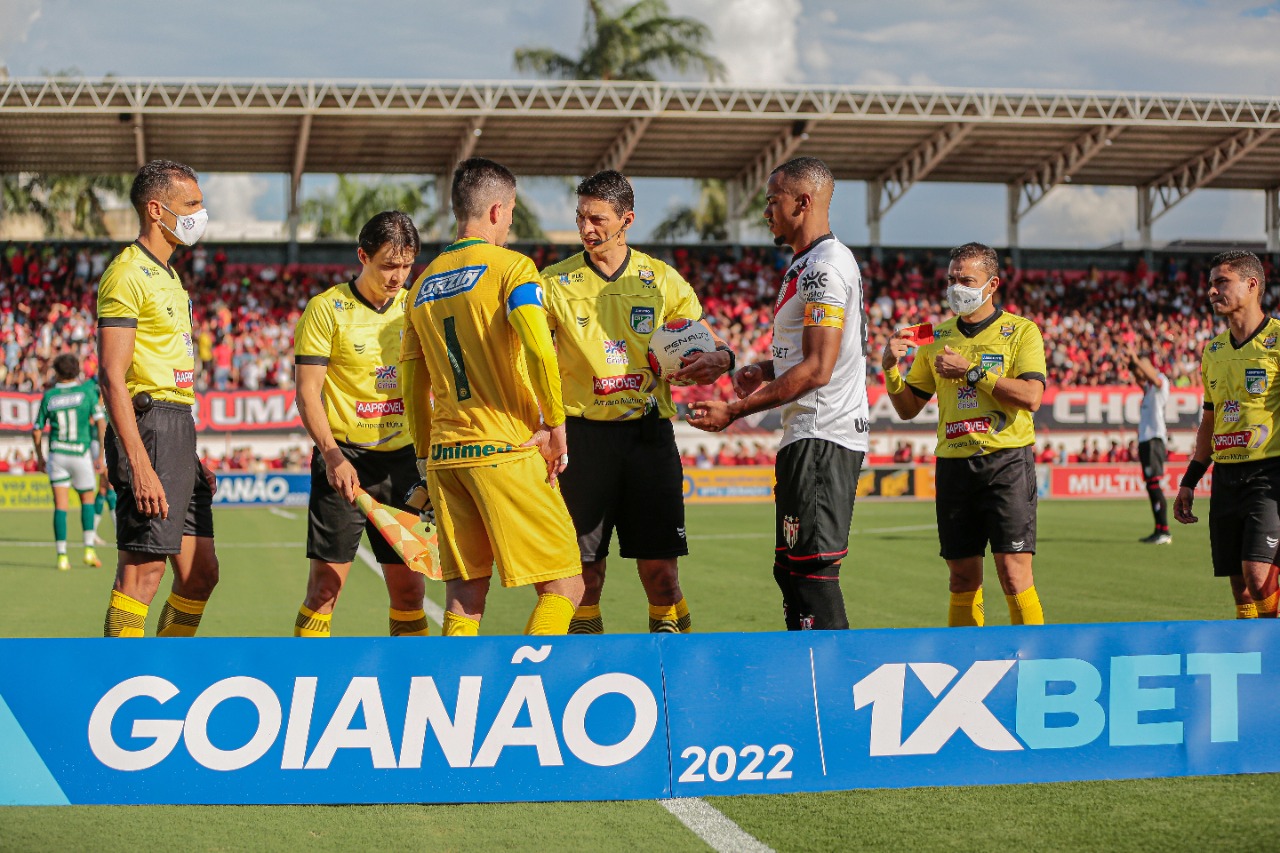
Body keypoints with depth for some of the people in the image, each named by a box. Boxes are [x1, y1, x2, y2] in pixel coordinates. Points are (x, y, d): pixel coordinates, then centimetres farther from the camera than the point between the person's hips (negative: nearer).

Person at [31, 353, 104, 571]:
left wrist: (40, 457, 19)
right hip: (81, 454, -1)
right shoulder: (87, 391, -2)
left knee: (60, 506, 2)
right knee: (87, 499, 17)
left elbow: (37, 431, 6)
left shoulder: (48, 396, 2)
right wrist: (101, 453, -4)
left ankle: (62, 556, -3)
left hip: (57, 455, 1)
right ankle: (89, 549, 6)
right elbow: (99, 422, -9)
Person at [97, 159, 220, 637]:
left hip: (179, 432, 10)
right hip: (148, 430, -9)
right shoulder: (128, 273, -9)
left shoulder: (169, 276, 21)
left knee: (201, 573, 9)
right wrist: (141, 467, -24)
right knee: (143, 571, -8)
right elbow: (112, 377, -16)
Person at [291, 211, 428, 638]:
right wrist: (334, 456, -20)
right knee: (325, 585, -6)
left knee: (409, 588, 5)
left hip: (403, 458, 4)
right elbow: (307, 391, -9)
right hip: (344, 459, -4)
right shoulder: (326, 308, -6)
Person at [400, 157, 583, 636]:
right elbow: (539, 350, -20)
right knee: (564, 586, -2)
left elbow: (412, 388, 17)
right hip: (507, 452, -6)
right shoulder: (510, 266, -5)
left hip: (444, 455, 7)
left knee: (464, 595, 9)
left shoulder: (423, 285, 14)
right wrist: (555, 425, -8)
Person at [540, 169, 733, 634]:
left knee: (660, 568, -2)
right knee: (584, 567, 2)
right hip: (584, 434, 0)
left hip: (648, 433, 1)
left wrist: (718, 358, -15)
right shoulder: (555, 282, 3)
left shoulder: (662, 279, 6)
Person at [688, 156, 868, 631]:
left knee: (812, 570, -10)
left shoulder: (824, 267, -15)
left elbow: (818, 370, -20)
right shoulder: (807, 265, 18)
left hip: (821, 438, -11)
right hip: (808, 436, 11)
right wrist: (768, 370, 10)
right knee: (791, 569, 15)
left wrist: (734, 411, -19)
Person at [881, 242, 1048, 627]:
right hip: (953, 463, 4)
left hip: (1006, 461, -4)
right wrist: (890, 368, -2)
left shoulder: (1021, 331, 2)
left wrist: (970, 372, -14)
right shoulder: (937, 337, 14)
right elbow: (908, 408, 16)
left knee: (1013, 574, -9)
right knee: (963, 580, 6)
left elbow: (1031, 396, -13)